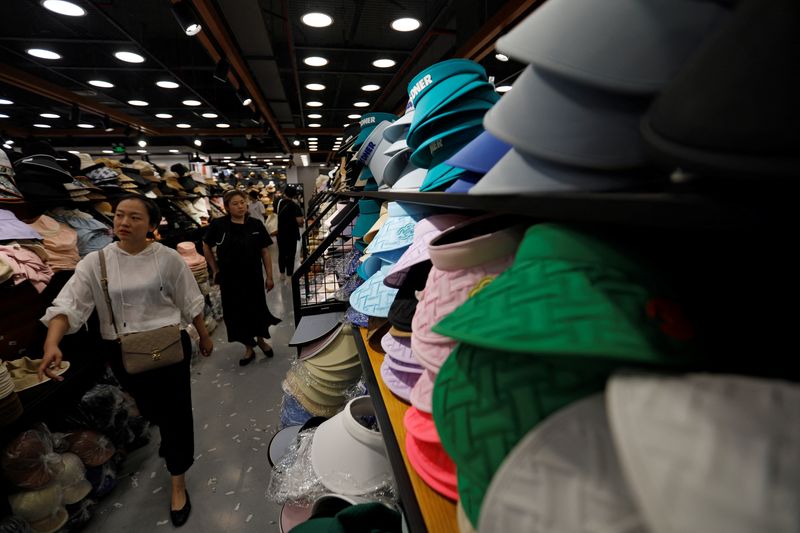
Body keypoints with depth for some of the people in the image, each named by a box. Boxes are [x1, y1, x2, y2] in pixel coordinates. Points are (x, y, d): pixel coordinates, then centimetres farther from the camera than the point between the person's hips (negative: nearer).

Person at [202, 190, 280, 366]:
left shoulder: (256, 225, -6)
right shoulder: (218, 225, -7)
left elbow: (265, 252, -2)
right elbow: (206, 247, 8)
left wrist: (269, 276, -3)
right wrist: (215, 270, 4)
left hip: (253, 277, 0)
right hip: (229, 278, 0)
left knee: (257, 309, 11)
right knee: (236, 313, 9)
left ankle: (261, 340, 38)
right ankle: (249, 348, 27)